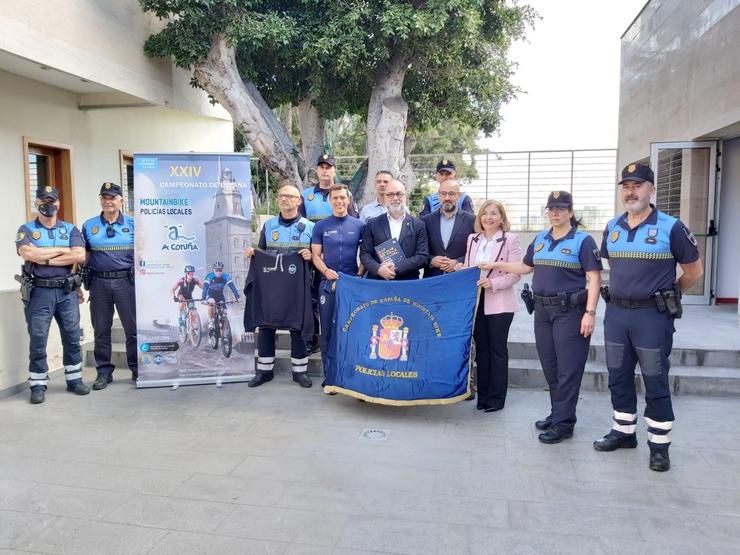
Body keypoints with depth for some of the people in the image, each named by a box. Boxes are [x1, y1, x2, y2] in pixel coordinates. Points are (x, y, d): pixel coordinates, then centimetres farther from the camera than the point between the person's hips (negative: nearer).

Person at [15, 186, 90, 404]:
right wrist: (61, 250, -11)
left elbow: (79, 256, -9)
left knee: (72, 337, 7)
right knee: (38, 340, 2)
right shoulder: (27, 229, 4)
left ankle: (74, 380, 19)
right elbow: (27, 253, -17)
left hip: (67, 292, 2)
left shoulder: (70, 229, 8)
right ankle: (38, 386, 12)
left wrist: (46, 259, -12)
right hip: (39, 292, -2)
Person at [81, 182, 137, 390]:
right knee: (101, 329, 8)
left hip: (126, 281, -2)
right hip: (99, 282, 2)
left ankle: (137, 369, 12)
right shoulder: (89, 226, 9)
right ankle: (104, 372, 18)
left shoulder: (133, 224, 5)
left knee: (133, 328, 0)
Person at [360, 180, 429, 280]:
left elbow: (422, 256, -4)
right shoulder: (373, 224, 6)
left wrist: (396, 269, -14)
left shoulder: (418, 225, 3)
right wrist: (378, 269, -17)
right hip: (377, 283, 0)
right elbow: (365, 253, 1)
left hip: (408, 283, 0)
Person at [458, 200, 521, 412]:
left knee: (497, 349, 4)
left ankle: (497, 397, 15)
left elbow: (515, 274, -9)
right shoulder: (473, 239, 11)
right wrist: (460, 269, -6)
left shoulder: (510, 240, -4)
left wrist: (493, 284, -21)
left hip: (499, 303, -4)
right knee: (481, 348, 10)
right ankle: (483, 395, 21)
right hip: (476, 301, 5)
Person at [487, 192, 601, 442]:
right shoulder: (540, 238, 12)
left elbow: (594, 278, -12)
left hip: (569, 311, -6)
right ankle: (557, 413, 27)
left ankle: (563, 423, 4)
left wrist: (590, 312, -19)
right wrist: (496, 266, 17)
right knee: (549, 365, 13)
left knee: (568, 368, -3)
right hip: (542, 310, 7)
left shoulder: (583, 240, -7)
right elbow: (526, 267, 23)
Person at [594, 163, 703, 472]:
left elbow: (694, 270, 1)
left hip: (653, 316, -5)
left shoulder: (671, 227, -8)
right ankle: (623, 432, 29)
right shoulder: (612, 228, 7)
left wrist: (668, 295, 9)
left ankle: (659, 445, 16)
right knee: (618, 378, 13)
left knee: (656, 383, 3)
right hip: (616, 313, 5)